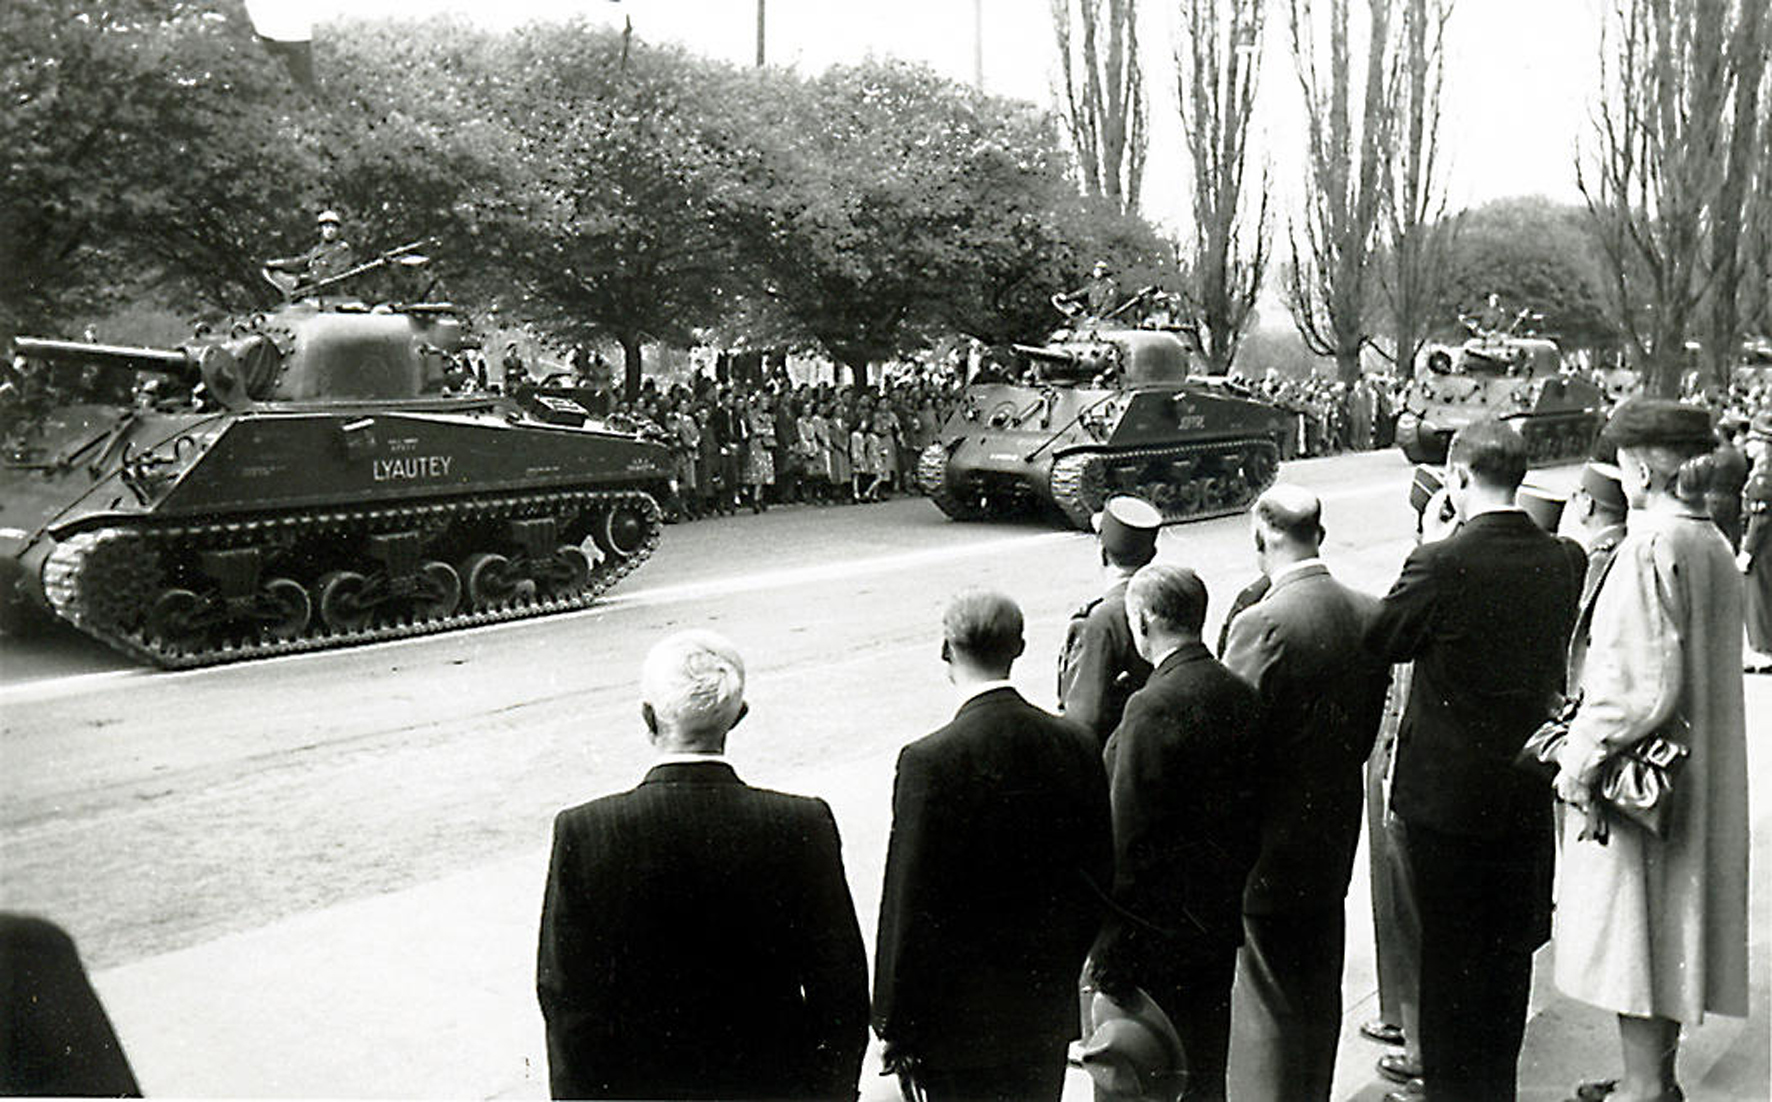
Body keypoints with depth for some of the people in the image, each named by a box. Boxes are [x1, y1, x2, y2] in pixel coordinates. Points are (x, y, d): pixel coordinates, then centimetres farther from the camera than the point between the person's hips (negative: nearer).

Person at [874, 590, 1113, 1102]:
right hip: (1048, 1012, 5)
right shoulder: (1074, 744, -3)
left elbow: (912, 910, -16)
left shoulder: (930, 761, -20)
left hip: (962, 1021, -5)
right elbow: (1099, 874, 6)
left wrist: (898, 1028, -6)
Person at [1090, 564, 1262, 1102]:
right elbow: (1249, 814, 9)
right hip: (1222, 916, 8)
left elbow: (1129, 841, -20)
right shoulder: (1242, 694, 2)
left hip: (1162, 930, -8)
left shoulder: (1153, 707, -22)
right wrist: (1230, 889, 18)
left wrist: (1108, 956, -14)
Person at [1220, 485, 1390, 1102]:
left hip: (1269, 849, -7)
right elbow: (1368, 731, 8)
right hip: (1336, 841, 7)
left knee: (1266, 1004, 6)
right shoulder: (1368, 614, 0)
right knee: (1320, 998, 21)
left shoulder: (1262, 624, -22)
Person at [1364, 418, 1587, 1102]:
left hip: (1447, 792, -5)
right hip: (1529, 791, 6)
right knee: (1510, 950, 19)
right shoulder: (1565, 560, -4)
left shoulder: (1442, 563, -22)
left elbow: (1380, 642, -8)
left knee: (1447, 950, 9)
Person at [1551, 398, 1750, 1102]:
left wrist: (1582, 758, -15)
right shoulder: (1713, 544, 7)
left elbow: (1638, 681, -24)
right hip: (1697, 772, 9)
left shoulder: (1651, 548, -20)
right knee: (1672, 925, 18)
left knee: (1630, 931, 3)